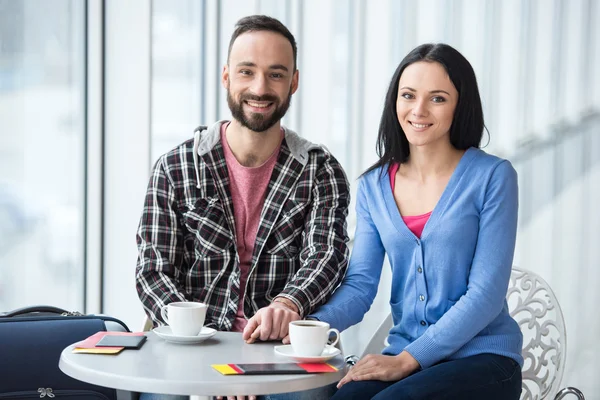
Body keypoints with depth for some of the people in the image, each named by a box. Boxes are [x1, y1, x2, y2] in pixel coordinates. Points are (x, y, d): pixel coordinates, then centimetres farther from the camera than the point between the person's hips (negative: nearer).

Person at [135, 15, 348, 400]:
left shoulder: (322, 171, 5)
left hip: (282, 346, 0)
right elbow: (153, 272, 0)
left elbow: (327, 255, -9)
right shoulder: (175, 170, 4)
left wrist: (287, 304, -32)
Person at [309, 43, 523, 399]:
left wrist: (409, 359, -18)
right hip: (404, 356, 4)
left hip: (482, 357, -3)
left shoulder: (492, 176, -5)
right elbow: (360, 284, 4)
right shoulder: (374, 186, 9)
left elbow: (486, 293, -11)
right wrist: (314, 324, -18)